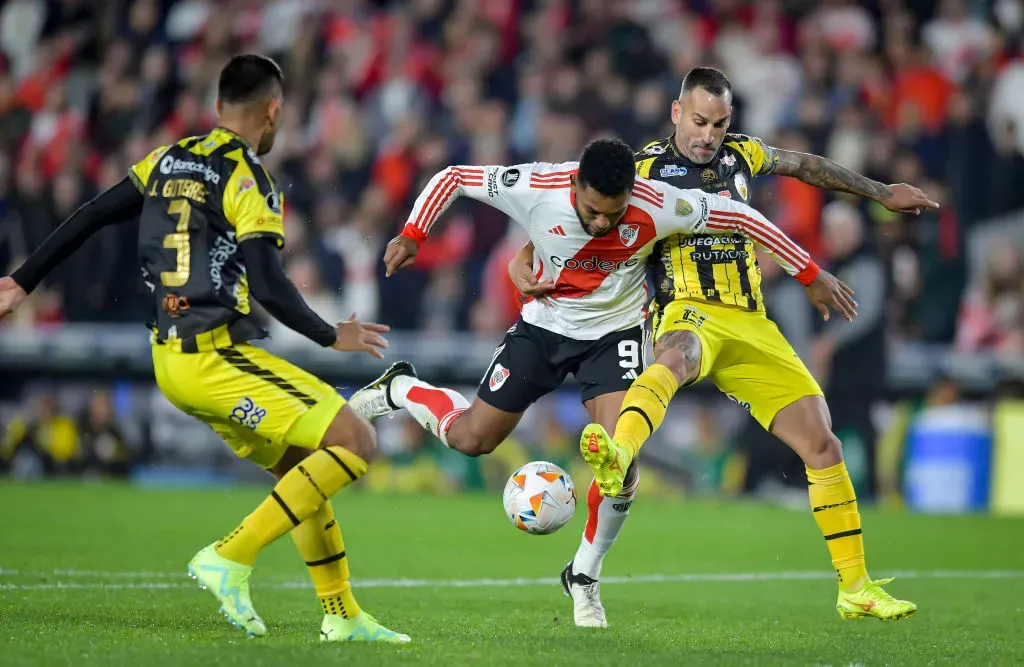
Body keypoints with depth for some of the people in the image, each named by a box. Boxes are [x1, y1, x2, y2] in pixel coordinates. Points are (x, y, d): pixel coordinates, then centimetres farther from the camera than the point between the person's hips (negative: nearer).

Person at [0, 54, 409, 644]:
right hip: (218, 358, -9)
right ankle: (232, 558, -15)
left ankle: (342, 615, 15)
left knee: (302, 468, 17)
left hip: (172, 358, 9)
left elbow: (91, 216, 14)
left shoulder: (170, 160, 13)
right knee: (355, 441, -11)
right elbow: (268, 285, -18)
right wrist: (332, 337, -4)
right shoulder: (246, 177, -11)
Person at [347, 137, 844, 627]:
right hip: (543, 326, 1)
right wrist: (411, 236, -25)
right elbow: (452, 178, -14)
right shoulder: (536, 189, -28)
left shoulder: (656, 206, -29)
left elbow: (740, 217, -18)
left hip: (613, 333, -1)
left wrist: (812, 276, -13)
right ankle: (400, 390, 37)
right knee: (471, 438, 4)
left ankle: (583, 577, 3)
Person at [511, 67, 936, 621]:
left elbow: (806, 165, 31)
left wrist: (881, 193, 39)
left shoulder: (741, 154, 13)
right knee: (676, 357, -43)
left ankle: (856, 589, 12)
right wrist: (525, 258, -19)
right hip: (690, 315, -5)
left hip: (751, 326, 5)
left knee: (822, 445, 1)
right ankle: (617, 459, -72)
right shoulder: (644, 169, -1)